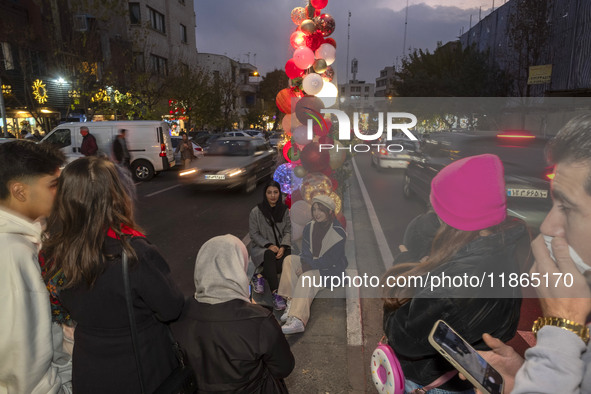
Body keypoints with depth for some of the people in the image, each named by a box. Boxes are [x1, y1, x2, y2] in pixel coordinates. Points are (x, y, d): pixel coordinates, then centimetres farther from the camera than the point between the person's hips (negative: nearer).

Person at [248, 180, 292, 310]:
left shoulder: (285, 210, 7)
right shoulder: (256, 211, -2)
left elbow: (288, 231, 5)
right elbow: (253, 234, -3)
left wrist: (283, 247, -14)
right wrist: (269, 245, -17)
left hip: (280, 247, 3)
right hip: (260, 248, -3)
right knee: (269, 255, -38)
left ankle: (260, 276, -18)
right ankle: (275, 294, -43)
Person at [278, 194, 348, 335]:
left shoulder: (338, 233, -14)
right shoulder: (309, 228, 5)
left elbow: (331, 259, -18)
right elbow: (306, 252, 3)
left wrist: (309, 266, -23)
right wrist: (306, 264, -19)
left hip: (331, 269, -7)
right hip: (313, 264, 7)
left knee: (307, 277, -33)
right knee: (289, 260, -16)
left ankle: (298, 320, -41)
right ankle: (292, 303, -25)